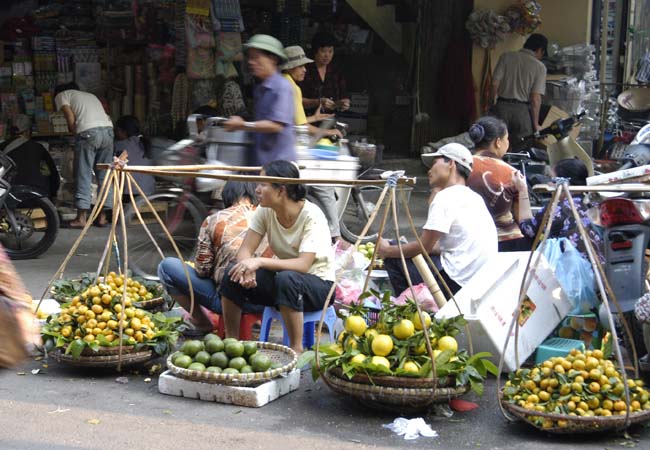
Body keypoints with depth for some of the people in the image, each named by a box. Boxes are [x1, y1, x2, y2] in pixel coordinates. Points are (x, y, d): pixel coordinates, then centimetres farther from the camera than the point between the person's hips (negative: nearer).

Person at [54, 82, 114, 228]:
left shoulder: (61, 95, 17)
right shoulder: (90, 95, 34)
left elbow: (71, 119, 1)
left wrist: (75, 134, 15)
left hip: (88, 132, -5)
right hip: (108, 129, 5)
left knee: (84, 175, 1)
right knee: (104, 175, 11)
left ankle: (81, 218, 1)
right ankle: (102, 217, 13)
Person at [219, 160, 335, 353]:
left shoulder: (311, 216, -23)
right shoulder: (265, 211, -7)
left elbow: (303, 265, -32)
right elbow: (245, 250, -9)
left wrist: (260, 262, -41)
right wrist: (247, 268, -32)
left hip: (318, 284, -5)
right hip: (282, 277, 6)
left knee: (287, 279, -38)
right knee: (233, 274, -17)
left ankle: (296, 349, -25)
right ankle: (231, 341, -4)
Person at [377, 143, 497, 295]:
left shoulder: (445, 197, -11)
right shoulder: (475, 198, 16)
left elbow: (424, 246, -8)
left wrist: (387, 251, 6)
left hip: (458, 285, -9)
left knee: (392, 258, -2)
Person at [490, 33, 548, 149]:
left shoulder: (506, 57, 2)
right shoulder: (540, 67, -2)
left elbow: (495, 84, -2)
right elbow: (536, 98, -6)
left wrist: (492, 105, 11)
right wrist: (536, 124, 0)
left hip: (502, 106, 2)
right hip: (522, 110, -2)